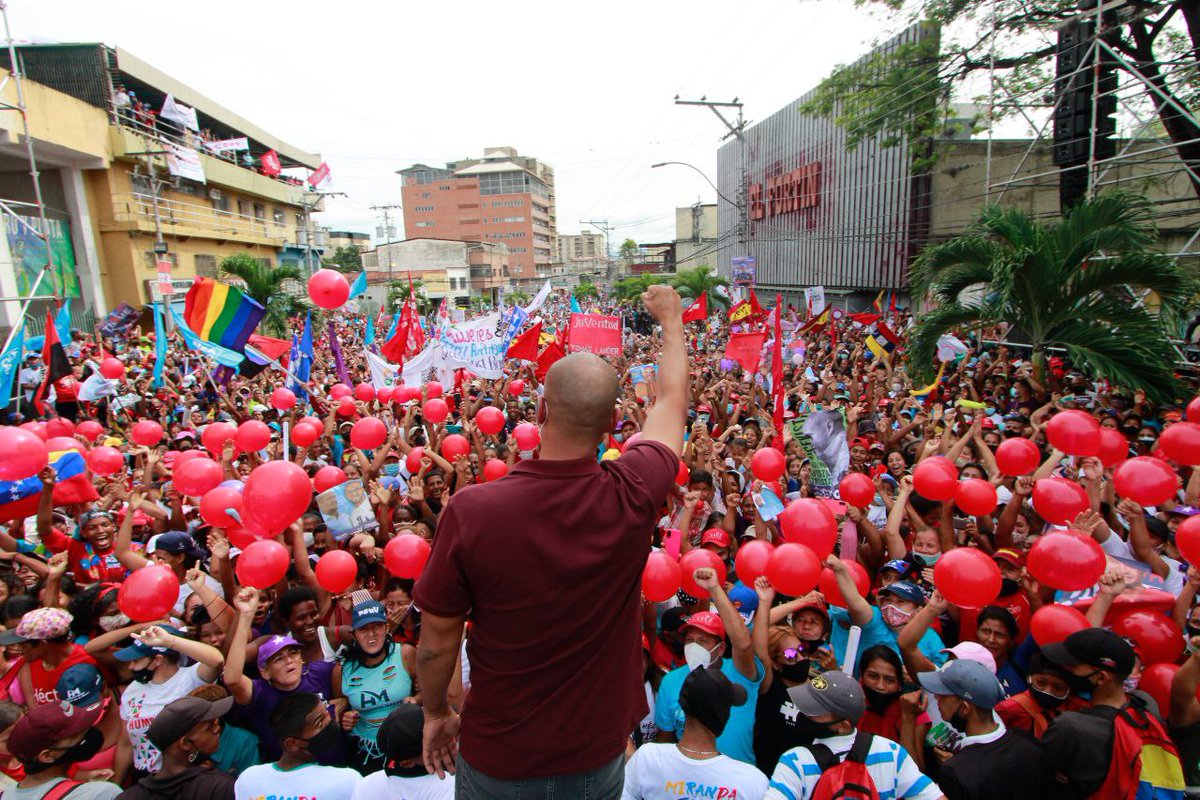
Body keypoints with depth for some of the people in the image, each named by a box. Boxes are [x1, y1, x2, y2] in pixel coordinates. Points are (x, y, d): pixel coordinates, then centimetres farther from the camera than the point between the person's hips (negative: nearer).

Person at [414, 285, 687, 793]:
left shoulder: (470, 510, -27)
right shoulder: (632, 497, -22)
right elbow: (671, 403, -3)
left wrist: (435, 712, 8)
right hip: (599, 756, 1)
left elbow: (436, 640, -14)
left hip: (497, 758, -1)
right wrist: (671, 318, 14)